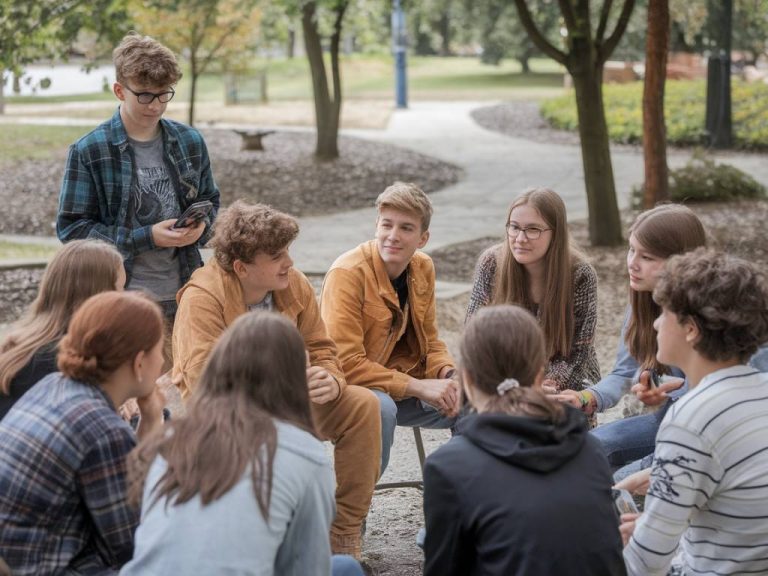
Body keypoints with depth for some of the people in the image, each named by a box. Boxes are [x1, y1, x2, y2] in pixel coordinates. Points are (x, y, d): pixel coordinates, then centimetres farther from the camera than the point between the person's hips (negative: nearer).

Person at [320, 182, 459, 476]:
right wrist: (418, 387, -26)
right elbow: (345, 363, -24)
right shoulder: (348, 274, -20)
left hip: (407, 387, 7)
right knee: (380, 407, -37)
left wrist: (449, 376, -12)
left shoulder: (423, 268, 2)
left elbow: (429, 341, 11)